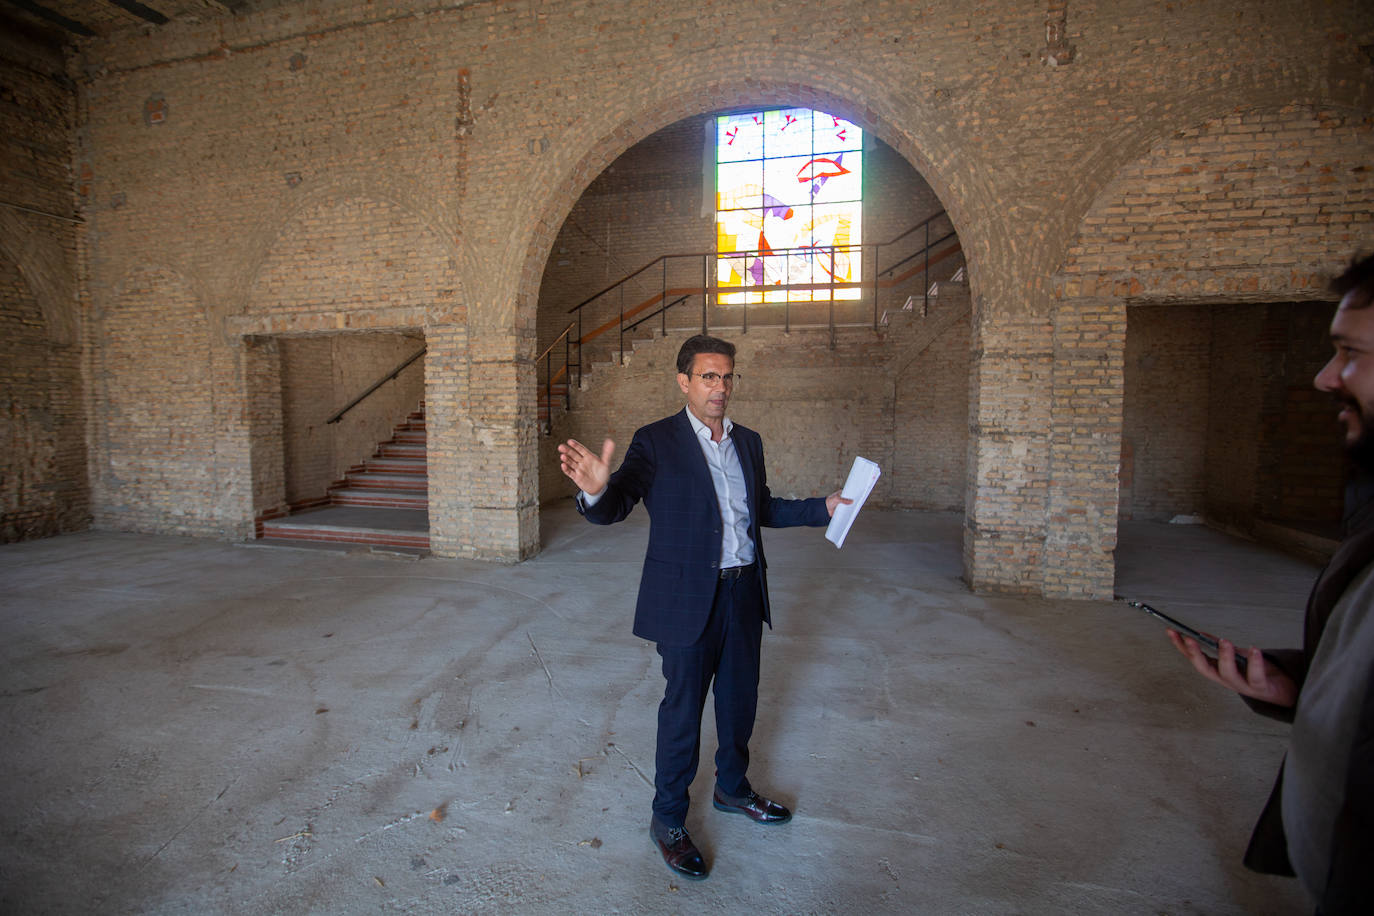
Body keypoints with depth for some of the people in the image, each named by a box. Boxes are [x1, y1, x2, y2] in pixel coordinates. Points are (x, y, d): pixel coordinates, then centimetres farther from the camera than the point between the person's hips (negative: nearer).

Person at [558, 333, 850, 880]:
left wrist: (822, 509, 13)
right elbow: (613, 510, -19)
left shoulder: (748, 442, 9)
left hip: (743, 594, 6)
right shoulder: (656, 442, -10)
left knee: (740, 700, 21)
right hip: (689, 599, -6)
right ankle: (667, 820, 30)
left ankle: (733, 789, 46)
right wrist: (595, 488, -41)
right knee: (682, 710, 7)